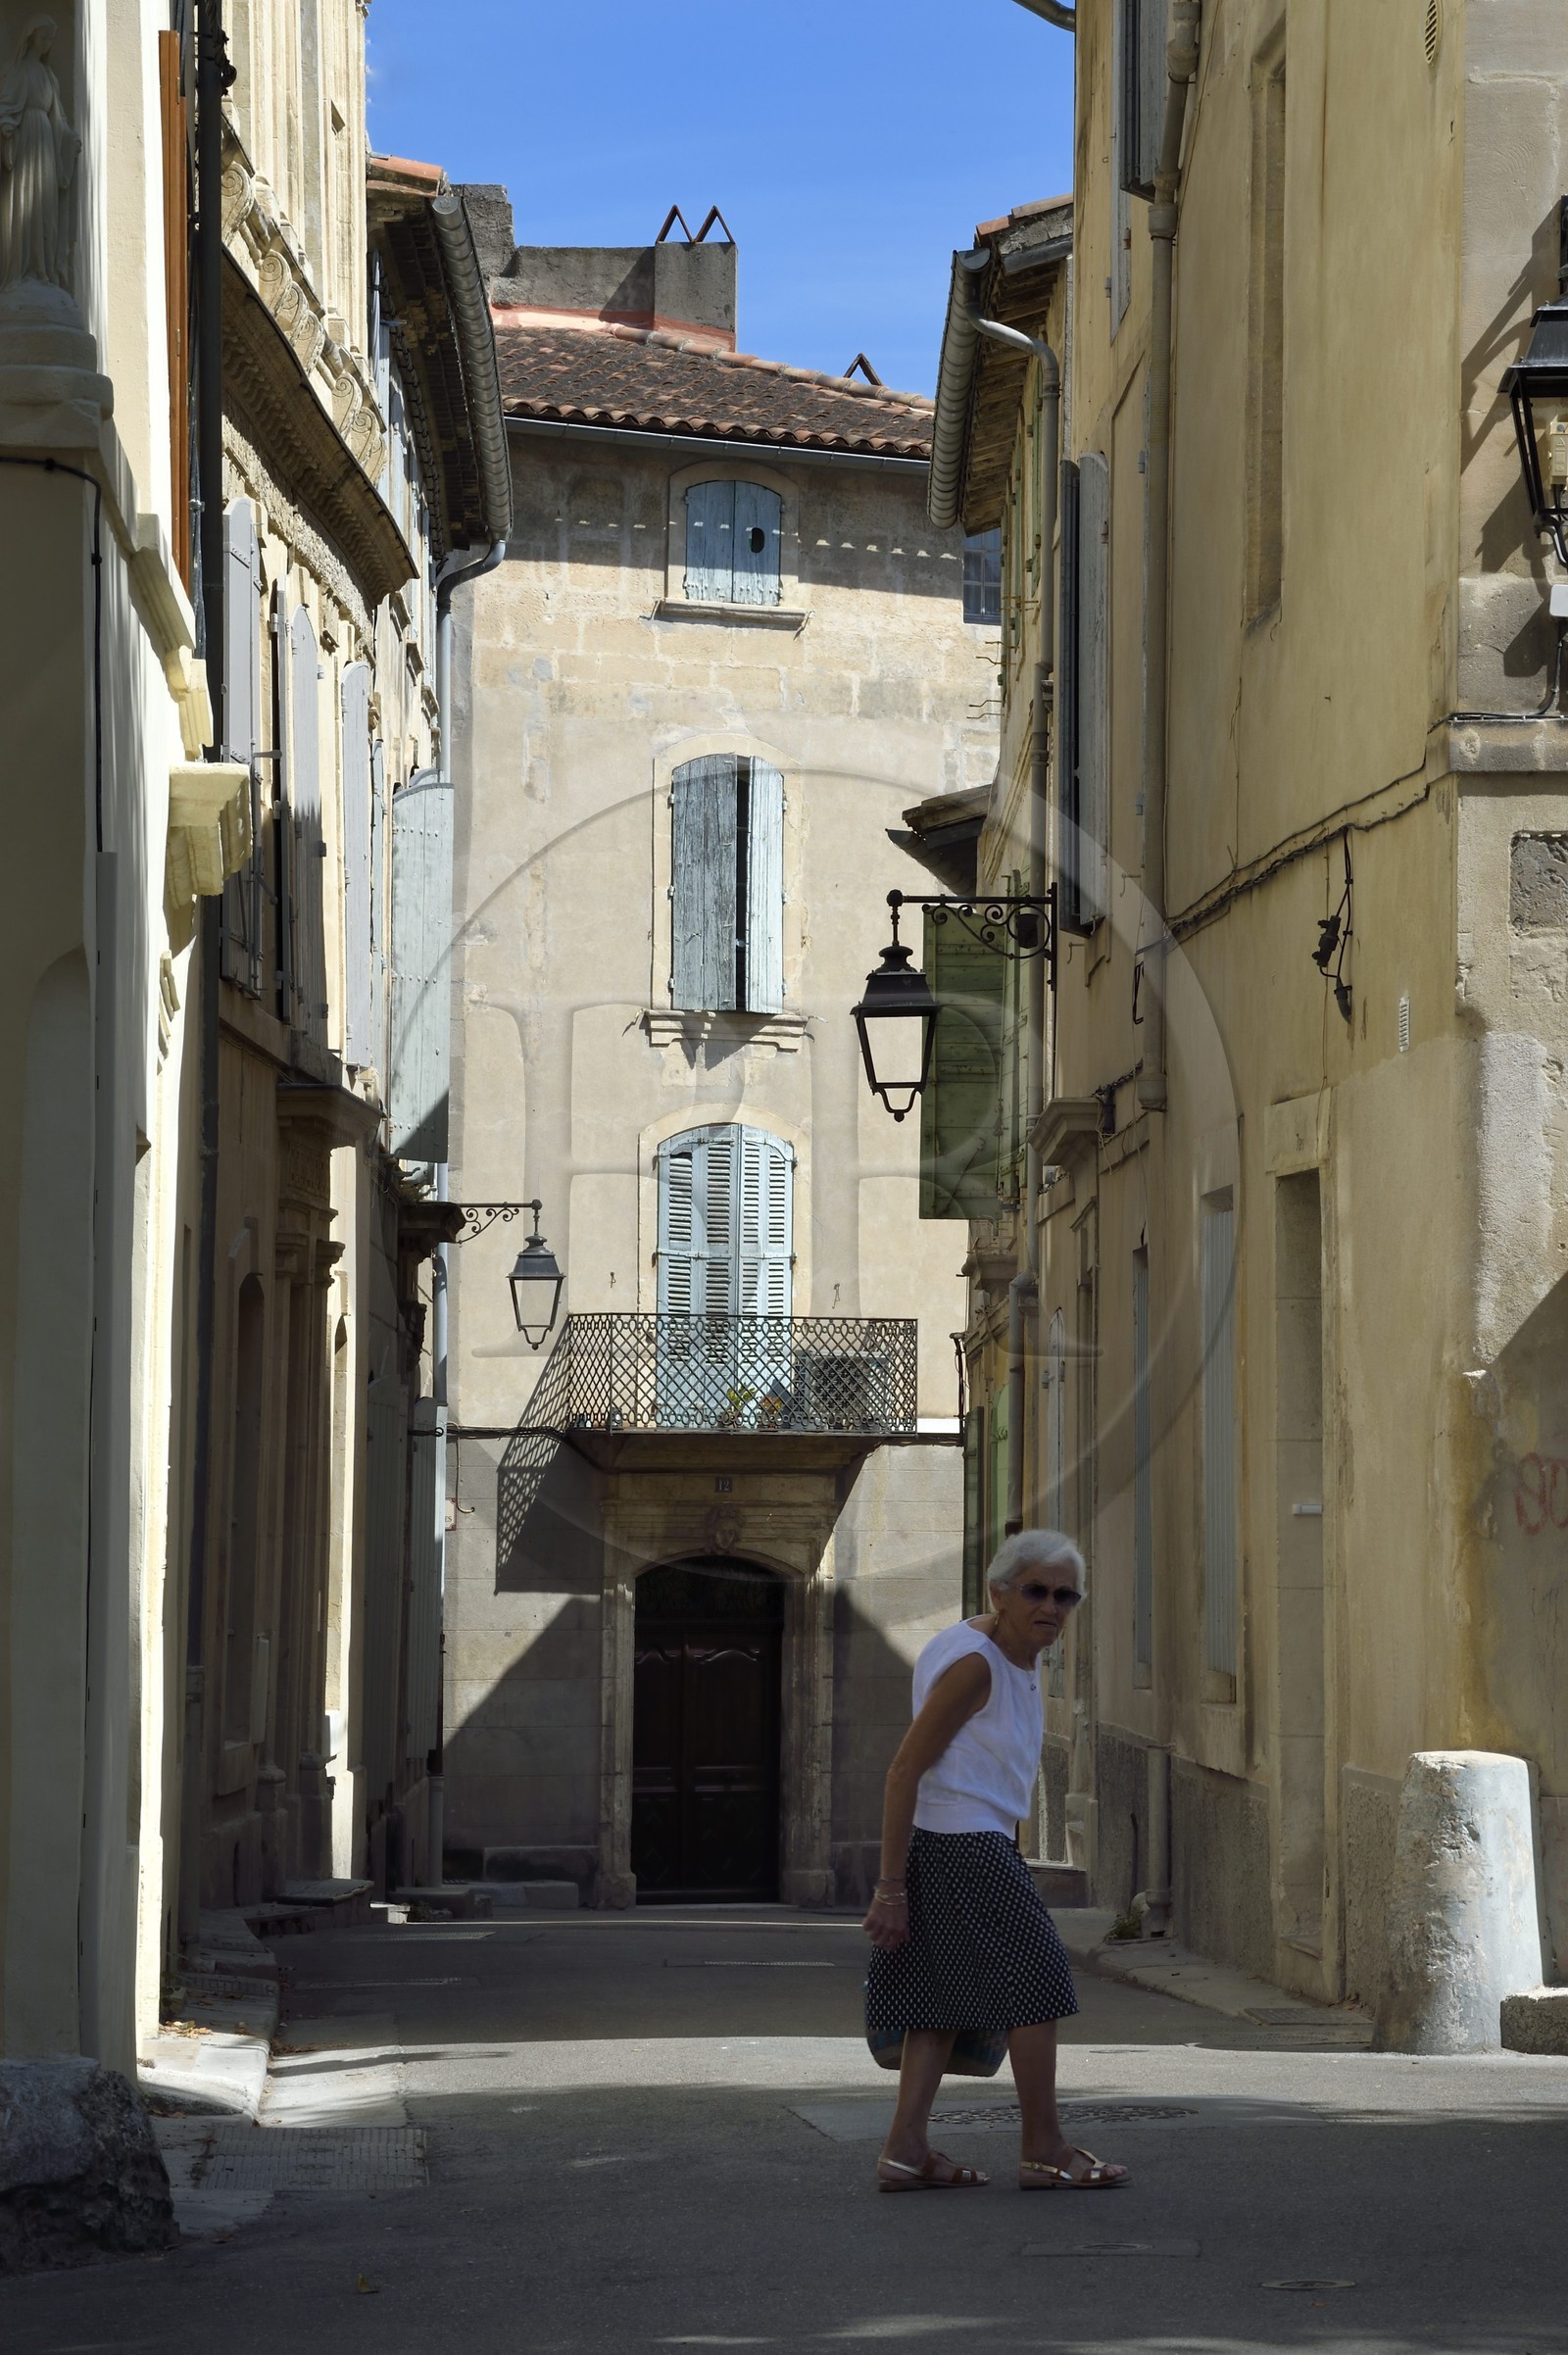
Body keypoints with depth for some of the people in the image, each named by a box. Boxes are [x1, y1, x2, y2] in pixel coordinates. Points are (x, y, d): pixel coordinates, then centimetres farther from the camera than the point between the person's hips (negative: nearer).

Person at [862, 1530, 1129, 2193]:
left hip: (980, 1845, 10)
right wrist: (890, 1888, -21)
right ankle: (1043, 2151, 6)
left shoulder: (1018, 1654, 10)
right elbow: (905, 1771, -20)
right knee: (1034, 1981, -2)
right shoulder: (973, 1664, -20)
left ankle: (906, 2150, 8)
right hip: (961, 1847, -10)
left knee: (947, 1994, 9)